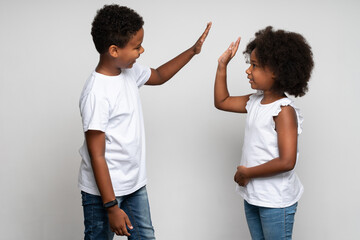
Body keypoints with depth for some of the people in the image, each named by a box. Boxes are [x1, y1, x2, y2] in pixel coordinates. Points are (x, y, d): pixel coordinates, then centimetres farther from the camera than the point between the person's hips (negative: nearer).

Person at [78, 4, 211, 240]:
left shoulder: (130, 71, 1)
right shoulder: (96, 94, -25)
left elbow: (159, 75, 24)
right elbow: (96, 155, -23)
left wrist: (192, 51, 13)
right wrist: (111, 207, -21)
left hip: (135, 184, 8)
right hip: (104, 190, -8)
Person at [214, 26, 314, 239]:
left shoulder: (284, 110, -21)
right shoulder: (255, 101, 3)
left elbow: (286, 162, -27)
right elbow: (222, 102, 19)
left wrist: (247, 173, -17)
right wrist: (222, 66, 8)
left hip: (276, 201, -8)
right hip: (252, 196, 8)